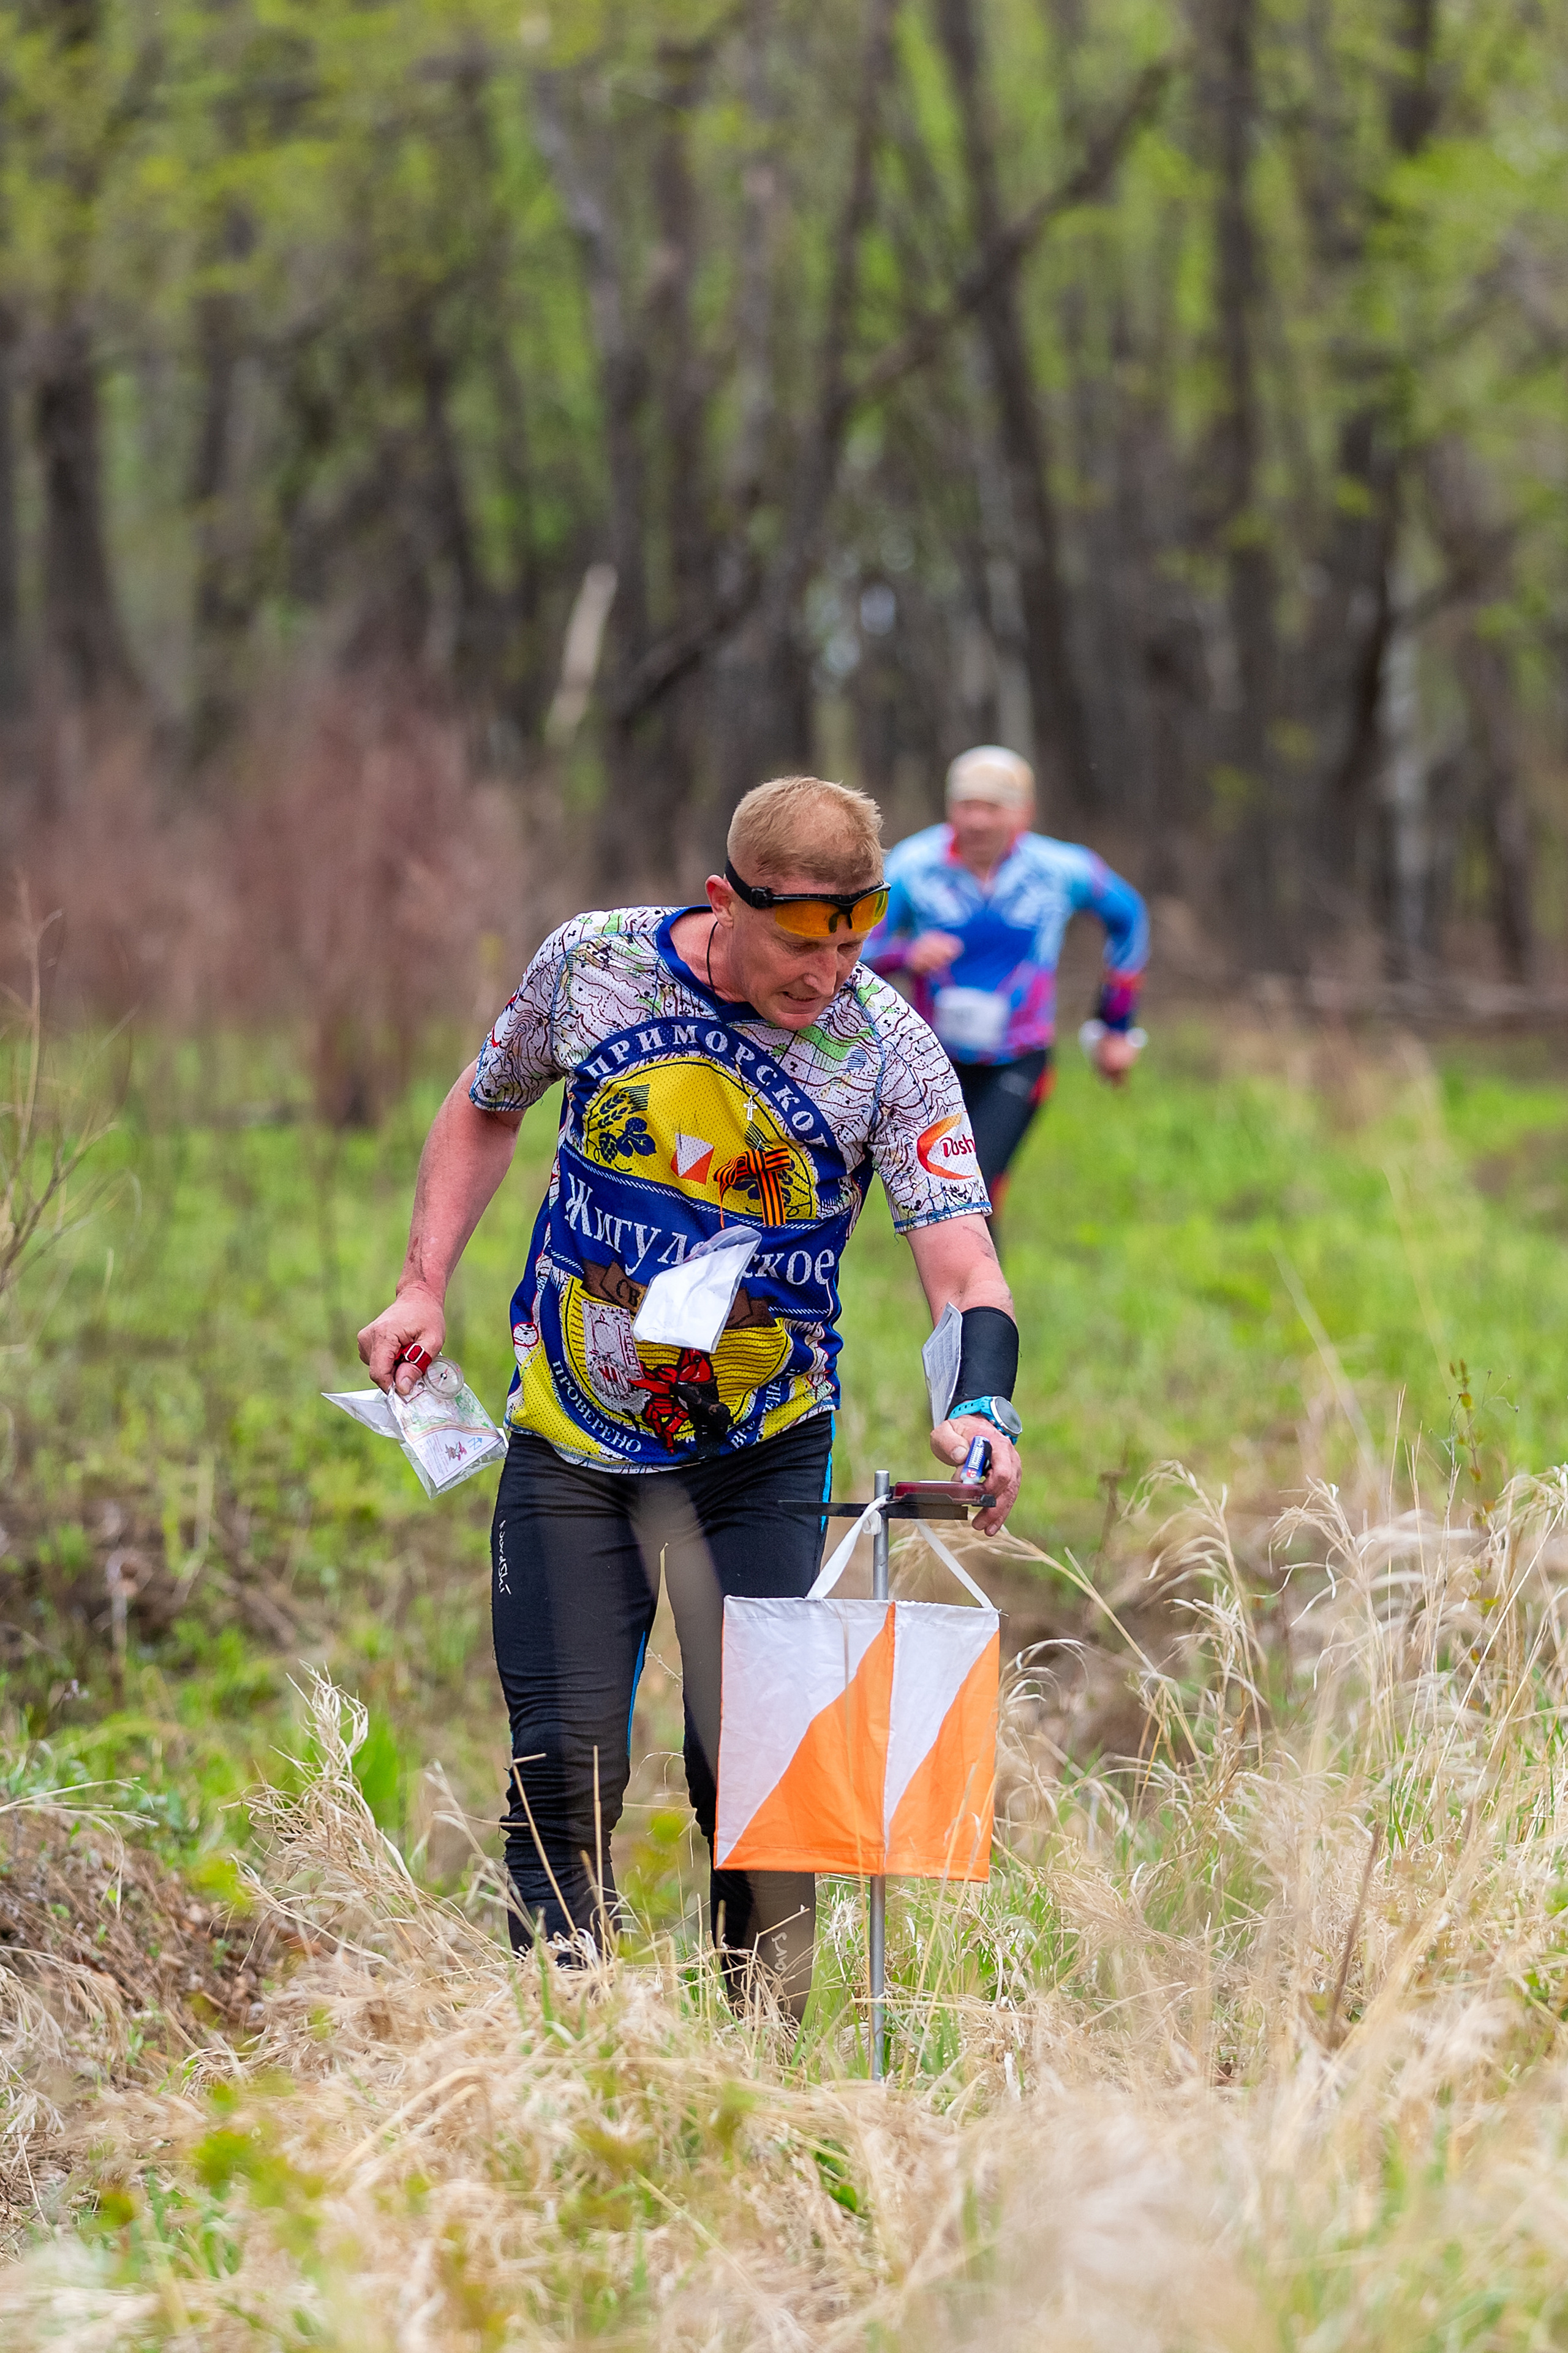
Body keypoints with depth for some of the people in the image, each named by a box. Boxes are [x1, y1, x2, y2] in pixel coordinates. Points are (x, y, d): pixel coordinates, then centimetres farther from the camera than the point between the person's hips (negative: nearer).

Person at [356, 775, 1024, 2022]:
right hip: (570, 1446, 1)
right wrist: (424, 1289, 3)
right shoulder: (592, 964, -9)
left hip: (764, 1453, -1)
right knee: (567, 1766, -3)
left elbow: (962, 1264, -21)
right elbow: (487, 1109, 10)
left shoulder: (886, 1048, -15)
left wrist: (982, 1407, -40)